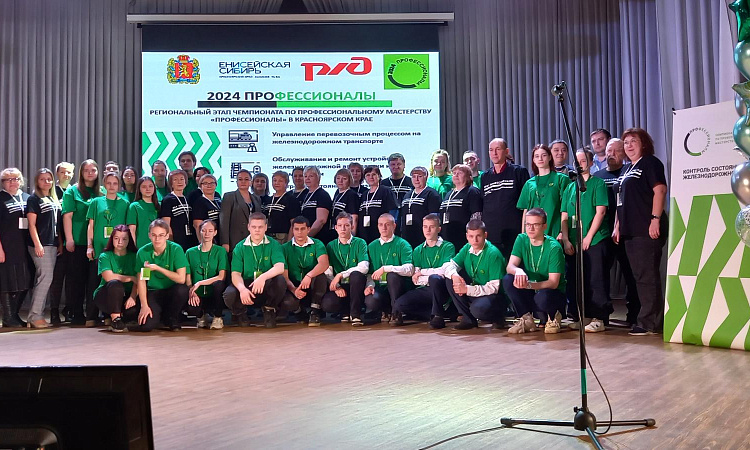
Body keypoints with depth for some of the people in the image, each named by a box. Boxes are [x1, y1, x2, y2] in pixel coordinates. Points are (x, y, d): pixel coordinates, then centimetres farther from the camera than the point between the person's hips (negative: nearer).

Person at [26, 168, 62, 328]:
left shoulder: (54, 200, 18)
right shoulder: (33, 199, -2)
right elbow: (31, 224, -9)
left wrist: (60, 242, 13)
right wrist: (37, 244, -17)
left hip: (52, 244, 7)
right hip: (40, 244, -7)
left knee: (42, 279, 8)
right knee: (46, 276, -13)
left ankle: (36, 315, 11)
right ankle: (35, 316, -9)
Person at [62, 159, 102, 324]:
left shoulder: (102, 192, 12)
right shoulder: (72, 191, 3)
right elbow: (67, 216, -3)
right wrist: (69, 239, -9)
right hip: (77, 242, -3)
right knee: (76, 277, 2)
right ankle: (76, 314, 9)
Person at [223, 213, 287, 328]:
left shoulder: (273, 245, -1)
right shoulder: (240, 247, 3)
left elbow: (280, 267, -18)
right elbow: (235, 274, -6)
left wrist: (263, 277, -37)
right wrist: (242, 289, -28)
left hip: (267, 288, -1)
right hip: (246, 285, 1)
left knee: (280, 280, -32)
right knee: (230, 294, -31)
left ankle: (269, 310, -2)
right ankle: (240, 312, 8)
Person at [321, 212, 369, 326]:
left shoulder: (360, 243, 1)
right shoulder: (331, 246, 9)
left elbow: (364, 267, -14)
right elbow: (327, 272, 1)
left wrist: (341, 275, -20)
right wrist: (336, 287, -17)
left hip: (356, 286, -2)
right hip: (339, 287, 2)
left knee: (356, 275, -36)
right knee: (326, 304, -30)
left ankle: (355, 314, -18)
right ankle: (346, 312, 6)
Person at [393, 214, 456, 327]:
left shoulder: (447, 247, 3)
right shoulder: (418, 250, 14)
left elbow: (445, 270, -13)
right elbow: (415, 280, 5)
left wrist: (422, 272, -4)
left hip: (441, 289, -3)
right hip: (424, 289, 4)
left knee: (435, 279, -37)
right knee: (399, 304, -22)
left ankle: (438, 315, -20)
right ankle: (433, 314, -6)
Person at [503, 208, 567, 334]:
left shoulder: (554, 247, -17)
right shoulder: (521, 239, -3)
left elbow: (553, 283, -20)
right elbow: (510, 266, -12)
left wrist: (529, 285, -37)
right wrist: (518, 271, -38)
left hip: (553, 293, -4)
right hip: (529, 294, 4)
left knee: (542, 297, -38)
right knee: (508, 280, -22)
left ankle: (554, 317, -1)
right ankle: (526, 319, -6)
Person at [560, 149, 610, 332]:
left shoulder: (597, 183, 0)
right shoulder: (570, 187, 14)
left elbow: (600, 212, -8)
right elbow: (564, 216, 12)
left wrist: (588, 237, -13)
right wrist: (566, 239, 2)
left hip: (595, 240, -5)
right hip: (573, 243, 5)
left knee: (595, 280, -5)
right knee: (574, 280, 8)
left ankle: (598, 318, 1)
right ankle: (582, 316, 18)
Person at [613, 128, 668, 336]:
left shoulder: (650, 162, -2)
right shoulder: (627, 170, 23)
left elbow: (660, 189, -14)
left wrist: (655, 219, -21)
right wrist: (617, 227, 18)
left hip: (646, 230, -9)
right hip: (630, 232, 9)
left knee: (648, 276, -7)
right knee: (639, 277, 11)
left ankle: (649, 323, -4)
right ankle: (647, 319, 17)